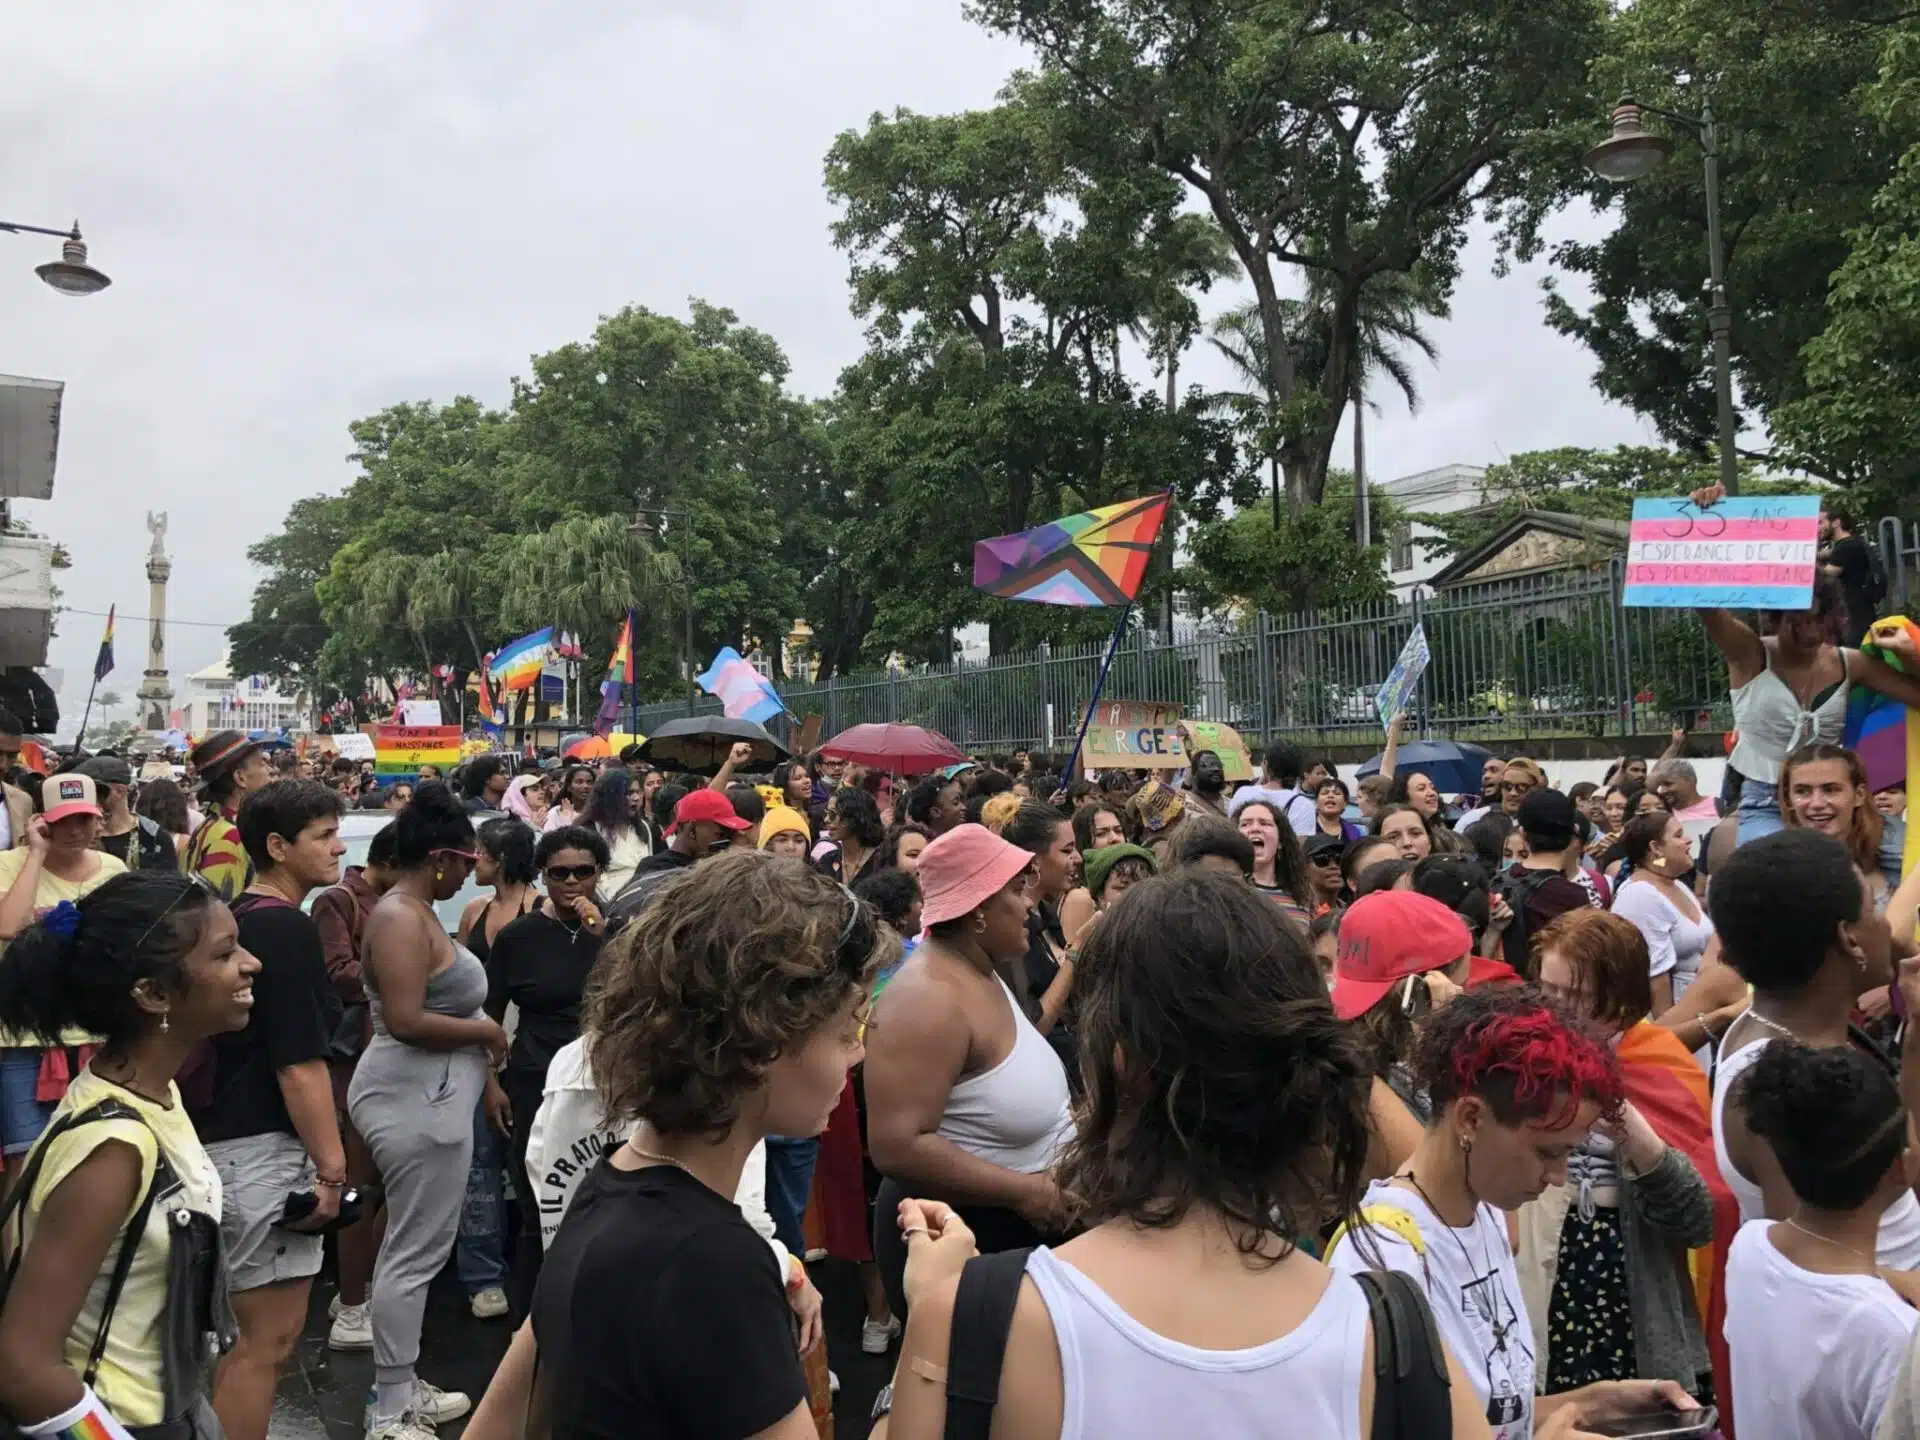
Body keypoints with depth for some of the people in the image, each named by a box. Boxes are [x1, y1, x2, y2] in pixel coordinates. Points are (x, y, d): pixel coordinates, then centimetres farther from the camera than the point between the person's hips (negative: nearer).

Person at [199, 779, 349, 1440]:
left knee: (255, 1334, 19)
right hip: (264, 1147, -10)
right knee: (269, 1337, -1)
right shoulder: (287, 927, -17)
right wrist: (331, 1167, -17)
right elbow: (299, 1064, -21)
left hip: (226, 1138, 10)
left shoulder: (238, 918, 11)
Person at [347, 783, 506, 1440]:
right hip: (418, 1099, -11)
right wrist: (485, 1030, -14)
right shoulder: (401, 919, -19)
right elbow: (406, 1021, -27)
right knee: (415, 1253, -2)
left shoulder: (416, 912, 12)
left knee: (411, 1246, 17)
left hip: (428, 1094, 11)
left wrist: (484, 1069, 10)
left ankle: (402, 1387, 29)